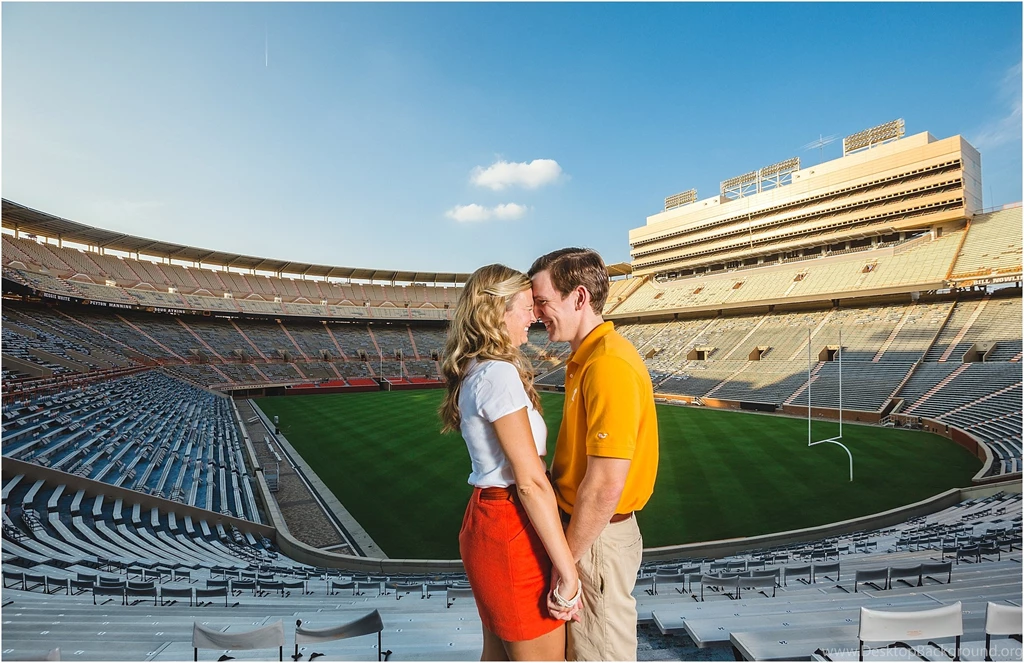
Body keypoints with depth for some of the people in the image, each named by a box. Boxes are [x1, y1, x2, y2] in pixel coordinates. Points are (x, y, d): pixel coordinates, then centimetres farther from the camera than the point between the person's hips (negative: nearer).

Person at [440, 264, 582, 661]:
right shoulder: (499, 374, -20)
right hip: (512, 529, -9)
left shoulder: (474, 372, 9)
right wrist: (567, 570, -17)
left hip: (487, 518, 9)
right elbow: (531, 481, -22)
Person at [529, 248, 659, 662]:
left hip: (598, 537, -9)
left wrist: (565, 561, -17)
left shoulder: (608, 364, -25)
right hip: (585, 525, 9)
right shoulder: (586, 358, 6)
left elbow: (605, 485, -26)